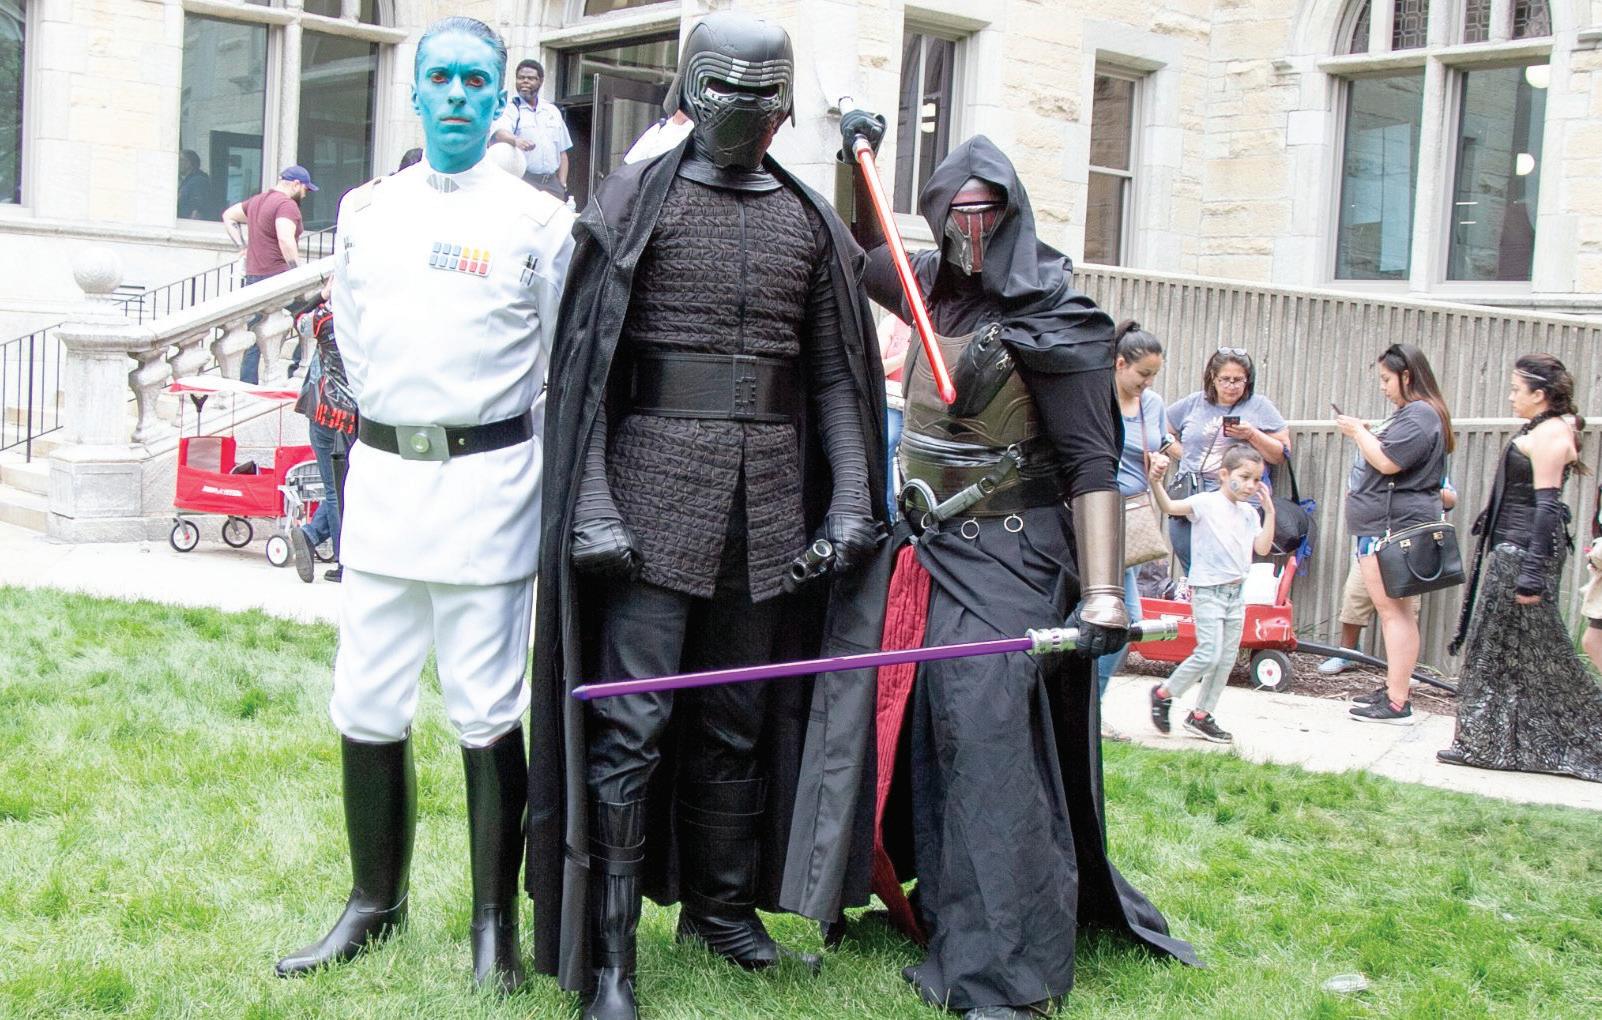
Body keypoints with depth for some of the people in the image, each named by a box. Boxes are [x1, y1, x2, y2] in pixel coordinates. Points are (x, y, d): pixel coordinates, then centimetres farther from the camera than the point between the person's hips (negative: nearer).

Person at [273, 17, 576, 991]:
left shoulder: (540, 219, 0)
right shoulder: (367, 211, 11)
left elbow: (563, 371, 4)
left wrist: (496, 447, 5)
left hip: (488, 480, -4)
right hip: (382, 473, 4)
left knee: (487, 712, 0)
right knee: (367, 705, 7)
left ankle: (495, 918, 12)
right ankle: (376, 901, 23)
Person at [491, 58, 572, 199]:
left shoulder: (553, 112, 18)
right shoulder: (510, 109, 3)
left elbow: (562, 153, 19)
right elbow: (499, 132, -19)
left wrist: (563, 185, 8)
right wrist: (515, 140, -41)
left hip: (552, 183, 5)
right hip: (522, 182, -5)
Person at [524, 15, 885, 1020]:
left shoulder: (811, 223, 12)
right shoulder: (636, 200, 1)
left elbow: (836, 374, 13)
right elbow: (585, 361, -4)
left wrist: (851, 499, 4)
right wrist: (591, 503, -12)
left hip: (770, 501, 4)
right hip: (656, 486, -4)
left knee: (738, 718, 14)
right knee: (633, 723, -6)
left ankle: (721, 905, 30)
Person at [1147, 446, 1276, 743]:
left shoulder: (1249, 513, 10)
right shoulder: (1206, 503, -10)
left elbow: (1262, 548, 4)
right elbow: (1170, 507, -24)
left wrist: (1269, 512, 1)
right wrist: (1155, 483, -42)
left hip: (1236, 593, 7)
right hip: (1208, 591, -7)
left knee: (1227, 658, 9)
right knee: (1209, 654, -13)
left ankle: (1201, 715, 19)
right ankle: (1164, 694, 8)